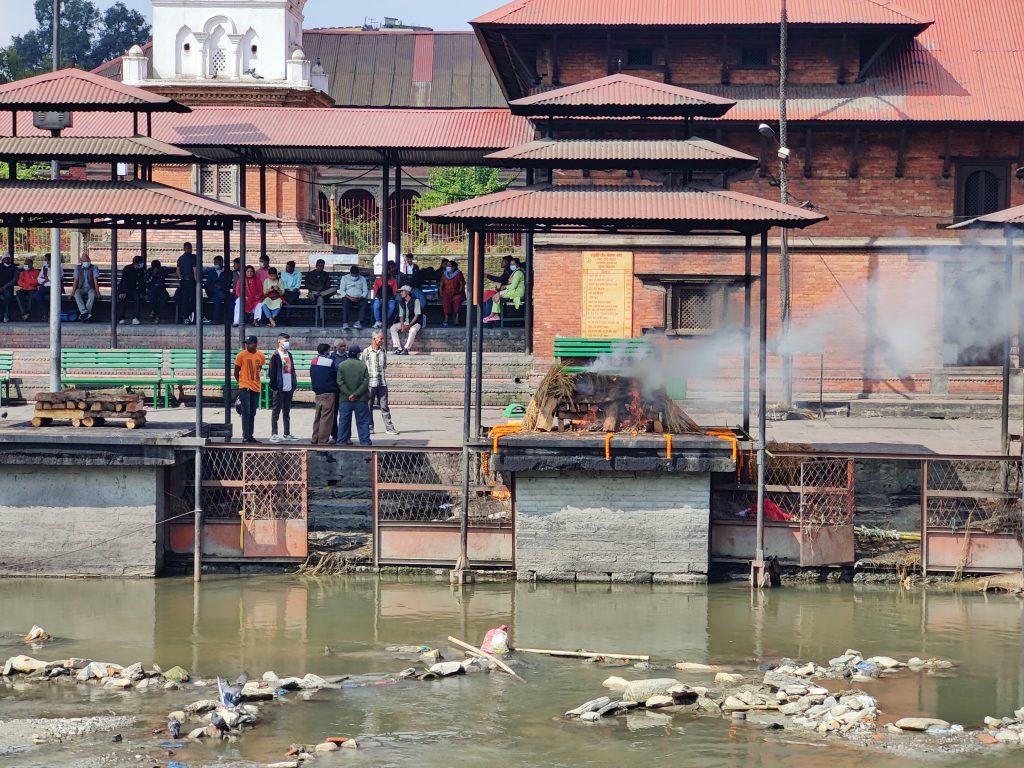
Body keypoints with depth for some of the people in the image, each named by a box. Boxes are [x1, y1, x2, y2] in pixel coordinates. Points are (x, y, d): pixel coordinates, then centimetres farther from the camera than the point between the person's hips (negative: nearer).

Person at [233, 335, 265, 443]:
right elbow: (236, 372, 0)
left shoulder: (260, 356, 4)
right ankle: (246, 437, -10)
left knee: (252, 413, 10)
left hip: (256, 388, 5)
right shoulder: (241, 355, -8)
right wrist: (241, 383, 2)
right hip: (244, 388, -5)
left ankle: (250, 436, 17)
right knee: (246, 412, -9)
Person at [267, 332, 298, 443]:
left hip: (289, 388, 7)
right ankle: (274, 435, 1)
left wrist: (294, 385, 12)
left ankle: (287, 434, 19)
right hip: (279, 388, -7)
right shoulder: (276, 356, -8)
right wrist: (274, 386, -15)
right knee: (276, 412, -1)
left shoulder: (289, 355, 14)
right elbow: (272, 372, -11)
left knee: (287, 412, 13)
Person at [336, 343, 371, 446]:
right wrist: (356, 394, -10)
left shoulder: (342, 365, -2)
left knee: (344, 421, 8)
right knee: (363, 421, 5)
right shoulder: (363, 365, -4)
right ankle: (365, 442, 4)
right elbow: (366, 382, -10)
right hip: (361, 399, -1)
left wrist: (349, 394, -9)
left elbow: (340, 382, -8)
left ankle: (341, 442, 9)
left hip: (345, 399, 1)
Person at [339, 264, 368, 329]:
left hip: (359, 299, 1)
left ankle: (358, 322, -41)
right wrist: (349, 297, -15)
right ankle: (345, 323, -43)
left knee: (364, 302, -33)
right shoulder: (345, 278, 11)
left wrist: (361, 297, -12)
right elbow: (342, 291, 1)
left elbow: (365, 291, 9)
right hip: (348, 298, -1)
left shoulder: (362, 279, 16)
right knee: (345, 301, -36)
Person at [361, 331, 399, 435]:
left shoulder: (383, 351, 9)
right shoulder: (366, 352, -4)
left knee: (384, 406, 3)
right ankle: (369, 427, 12)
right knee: (369, 406, 4)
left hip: (382, 382, 3)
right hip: (370, 383, -3)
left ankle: (389, 427, 2)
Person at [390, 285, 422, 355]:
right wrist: (402, 325, -14)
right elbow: (401, 315, 7)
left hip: (415, 322, -6)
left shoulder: (415, 301, -9)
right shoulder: (401, 302, 9)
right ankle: (398, 348, -23)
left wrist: (409, 325, -23)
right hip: (405, 322, 6)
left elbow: (417, 315, -14)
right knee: (393, 328, -17)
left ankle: (406, 349, -35)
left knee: (412, 330, -40)